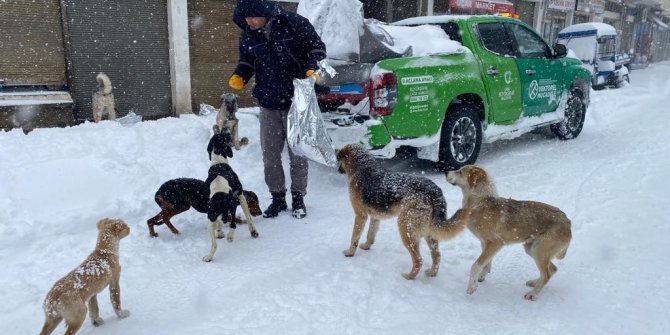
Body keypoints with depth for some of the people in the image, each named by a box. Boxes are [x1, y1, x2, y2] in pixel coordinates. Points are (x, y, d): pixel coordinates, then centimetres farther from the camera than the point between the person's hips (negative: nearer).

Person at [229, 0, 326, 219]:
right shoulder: (248, 36, 1)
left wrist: (312, 69, -21)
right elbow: (246, 62, 13)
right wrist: (239, 77, -7)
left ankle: (298, 198, 20)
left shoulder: (294, 24, -12)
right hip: (268, 104, 4)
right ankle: (277, 198, 22)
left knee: (297, 153, 5)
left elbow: (317, 48, -4)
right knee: (270, 154, 7)